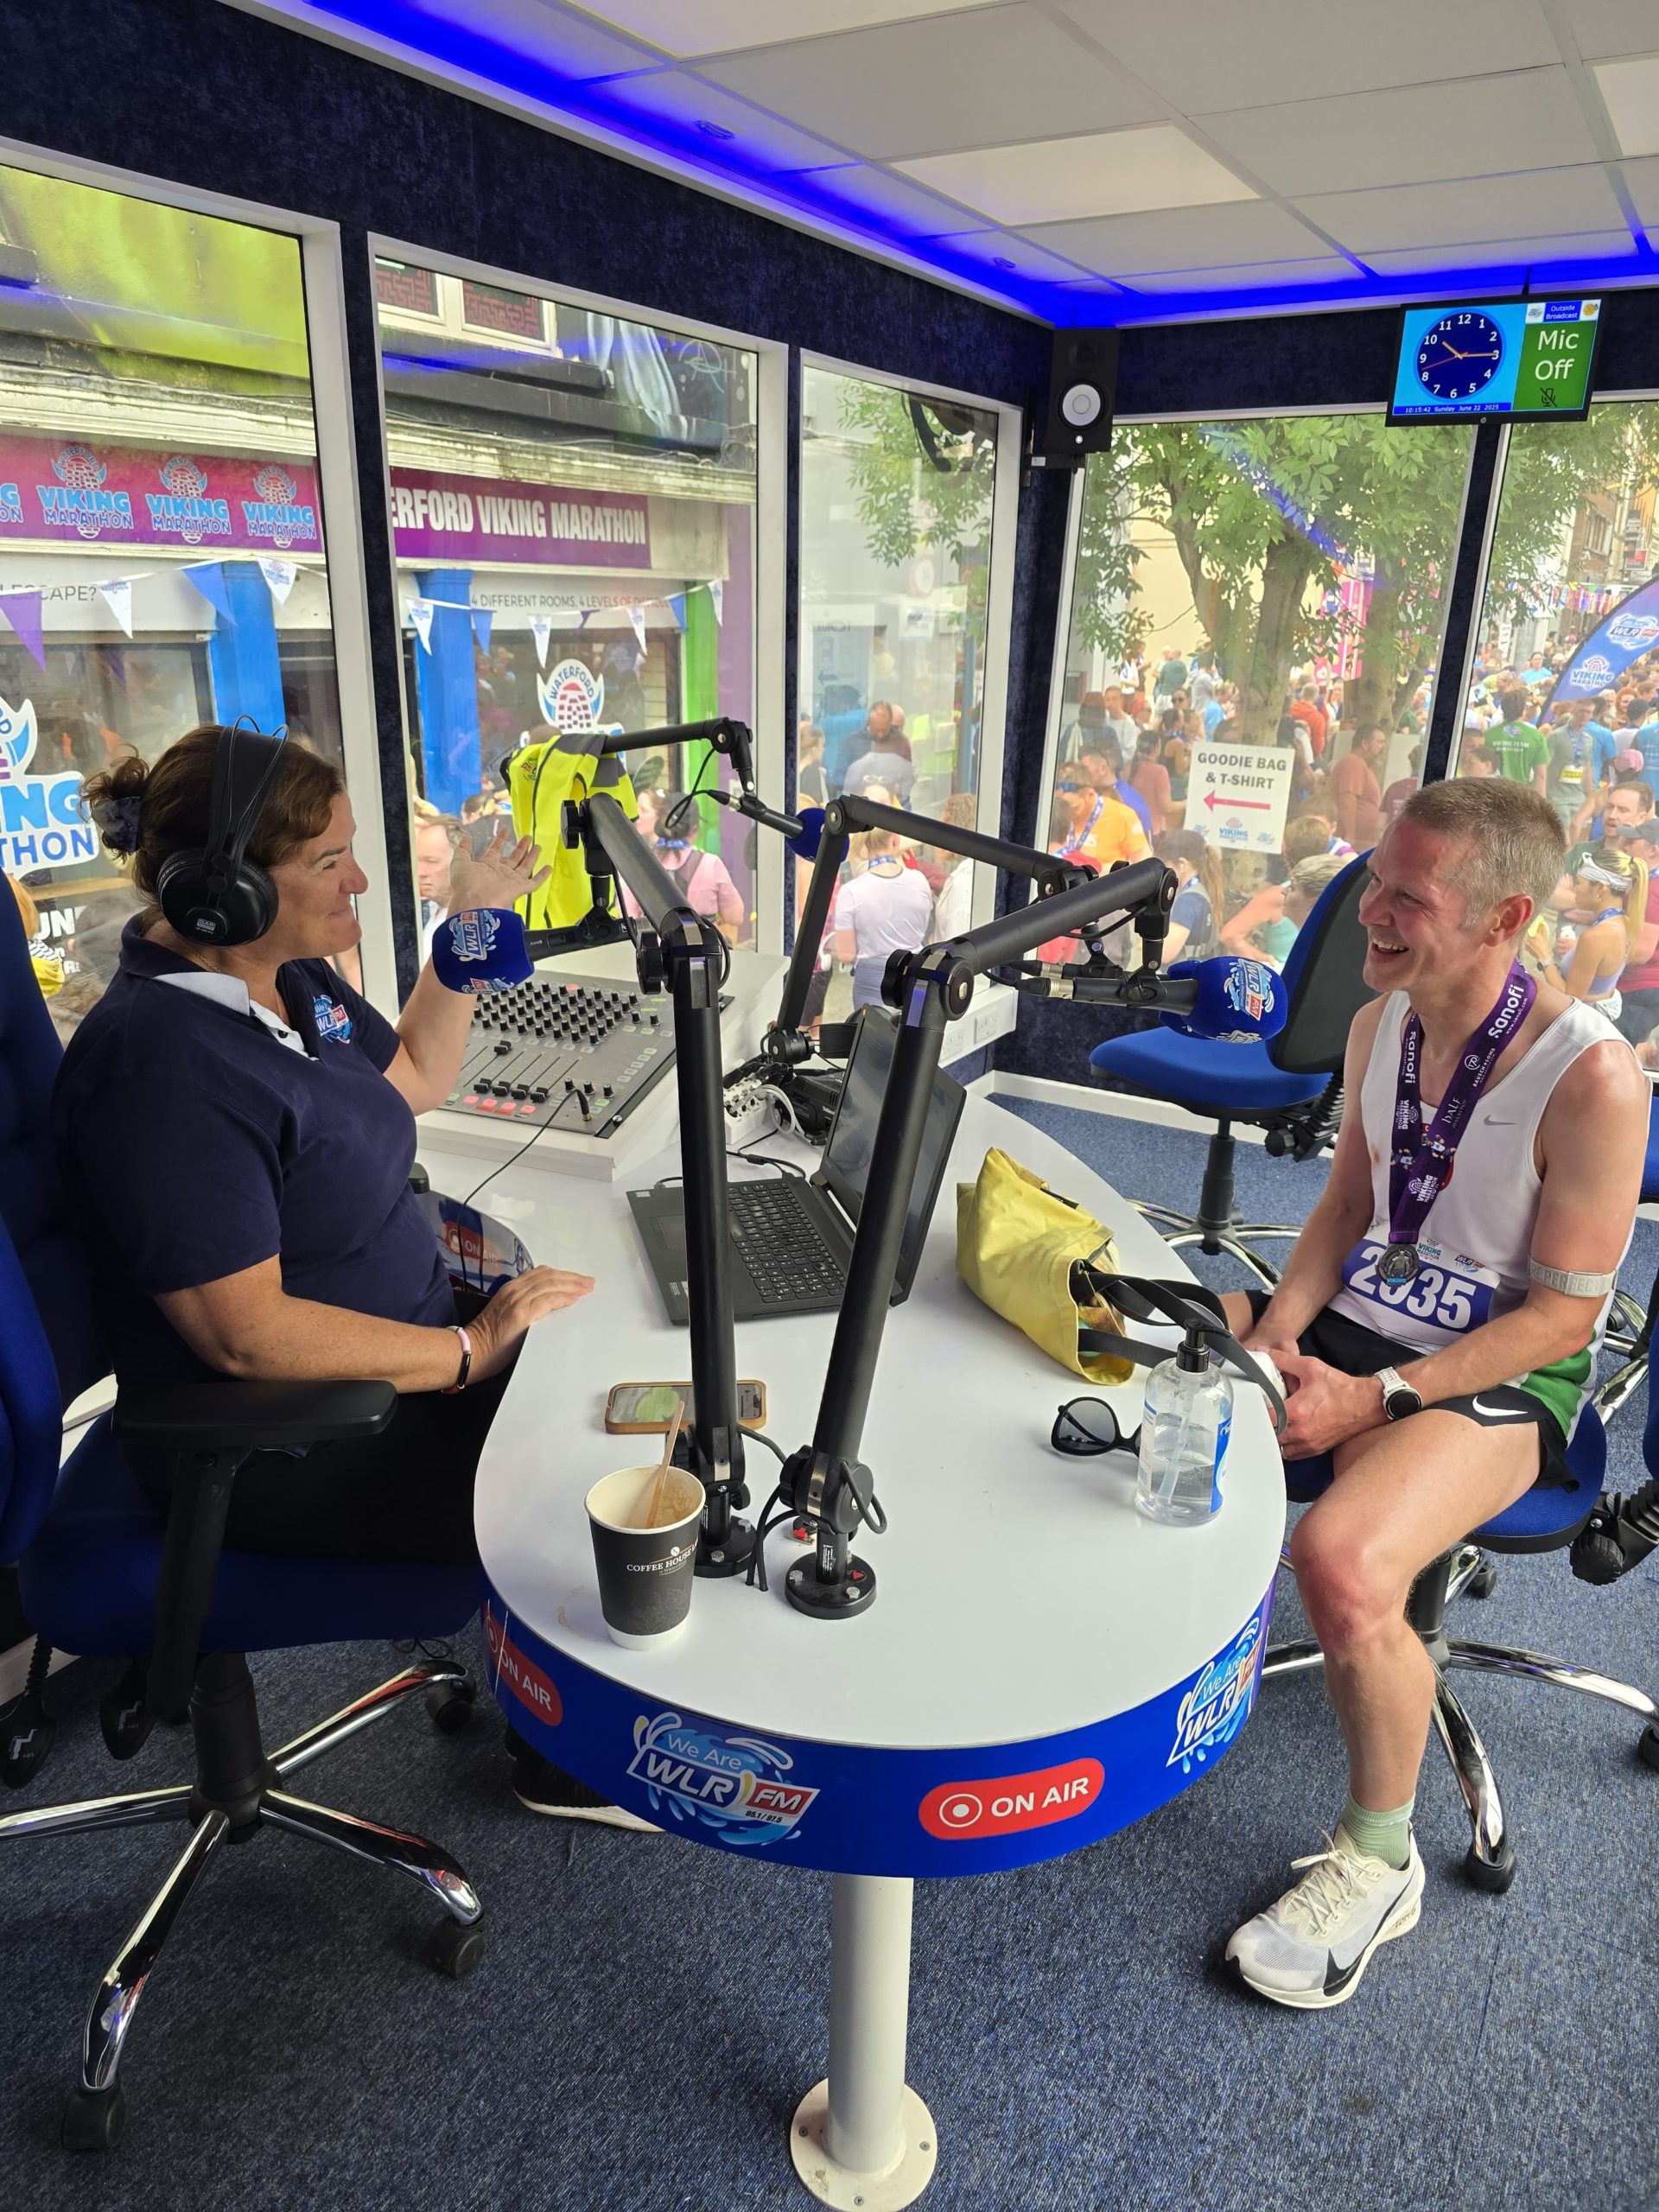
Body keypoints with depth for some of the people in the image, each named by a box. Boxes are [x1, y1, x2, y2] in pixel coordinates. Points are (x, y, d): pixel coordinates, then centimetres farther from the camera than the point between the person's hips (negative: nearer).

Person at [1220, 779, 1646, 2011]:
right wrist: (1272, 1334, -5)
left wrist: (1375, 1399, -23)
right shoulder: (1381, 1024, 1)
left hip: (1504, 1376, -7)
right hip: (1362, 1313, 7)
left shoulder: (1591, 1077, -21)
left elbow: (1562, 1311, -17)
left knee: (1340, 1560, -33)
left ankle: (1379, 1863, -1)